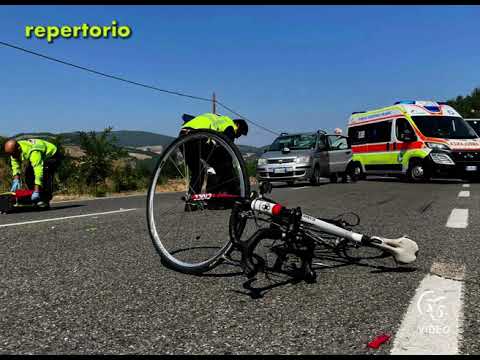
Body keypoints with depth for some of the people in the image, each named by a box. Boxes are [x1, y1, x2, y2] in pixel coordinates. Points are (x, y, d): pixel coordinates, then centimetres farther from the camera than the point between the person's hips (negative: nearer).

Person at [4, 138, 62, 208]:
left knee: (44, 174, -31)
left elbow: (39, 170, -44)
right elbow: (15, 164, -9)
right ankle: (34, 199, 4)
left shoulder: (33, 152, -39)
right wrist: (16, 179, -24)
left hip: (52, 156, -8)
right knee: (28, 173, -6)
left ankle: (45, 200, -24)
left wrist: (36, 191, -46)